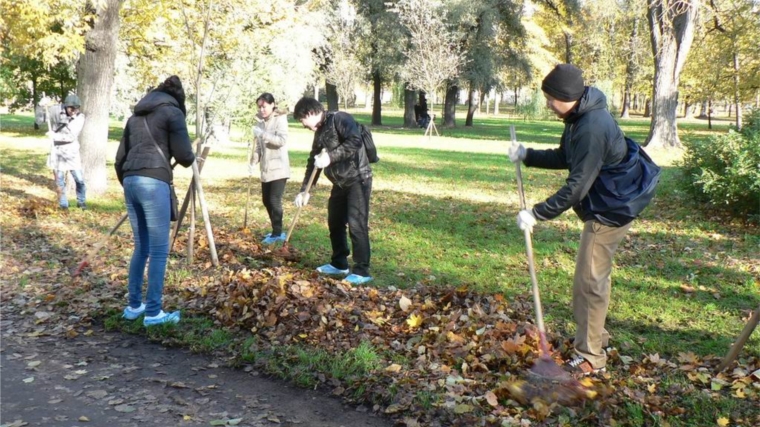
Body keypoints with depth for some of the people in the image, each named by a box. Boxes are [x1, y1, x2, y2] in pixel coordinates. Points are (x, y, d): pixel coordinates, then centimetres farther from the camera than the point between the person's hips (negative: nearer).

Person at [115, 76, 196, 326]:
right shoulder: (172, 111, 3)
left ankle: (134, 306, 22)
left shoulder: (136, 116, 24)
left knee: (141, 247, 17)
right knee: (159, 250, -1)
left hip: (130, 181, 7)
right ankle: (153, 313, 2)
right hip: (154, 182, -7)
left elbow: (120, 158, 22)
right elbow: (184, 157, -1)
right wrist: (190, 158, 21)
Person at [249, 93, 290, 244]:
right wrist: (253, 162, 4)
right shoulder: (260, 121, 12)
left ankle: (277, 233, 0)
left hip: (278, 167, -7)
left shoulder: (280, 119, -7)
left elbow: (282, 140, -21)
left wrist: (263, 134, -26)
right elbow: (258, 145, 15)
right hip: (266, 168, 7)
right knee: (266, 200, 11)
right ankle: (277, 231, 23)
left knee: (275, 200, -10)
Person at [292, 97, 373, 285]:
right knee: (335, 222, 14)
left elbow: (355, 141, -28)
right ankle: (339, 264, 28)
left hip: (358, 180, -9)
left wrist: (330, 157, -27)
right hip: (340, 183, 9)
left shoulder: (340, 119, -12)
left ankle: (362, 271, -4)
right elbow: (313, 162, 19)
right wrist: (304, 191, 16)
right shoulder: (319, 132, 14)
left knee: (356, 224, -10)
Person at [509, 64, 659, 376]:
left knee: (590, 280, -6)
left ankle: (591, 357, 3)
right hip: (604, 206, 11)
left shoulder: (593, 128, -28)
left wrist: (537, 214, -24)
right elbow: (564, 159, 16)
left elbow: (576, 186, -29)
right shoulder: (580, 118, 5)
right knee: (590, 276, 20)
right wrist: (527, 155, 4)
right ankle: (595, 335, 36)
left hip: (612, 209, -11)